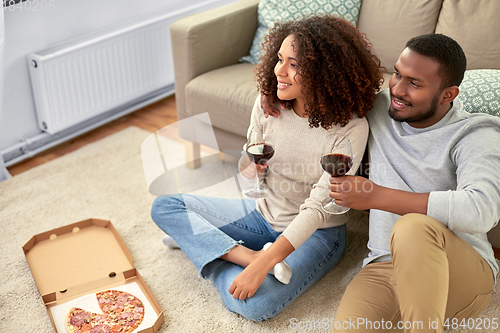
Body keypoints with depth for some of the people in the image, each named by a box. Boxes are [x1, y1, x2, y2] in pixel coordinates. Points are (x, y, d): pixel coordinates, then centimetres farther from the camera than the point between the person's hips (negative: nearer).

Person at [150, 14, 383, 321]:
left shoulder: (350, 128, -24)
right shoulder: (268, 103, -9)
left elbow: (318, 208, -26)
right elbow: (249, 173, 4)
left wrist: (263, 265, -32)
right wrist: (253, 166, -22)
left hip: (316, 233, -6)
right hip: (263, 214, 6)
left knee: (252, 304, -30)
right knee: (165, 206, -5)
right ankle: (247, 255, -16)